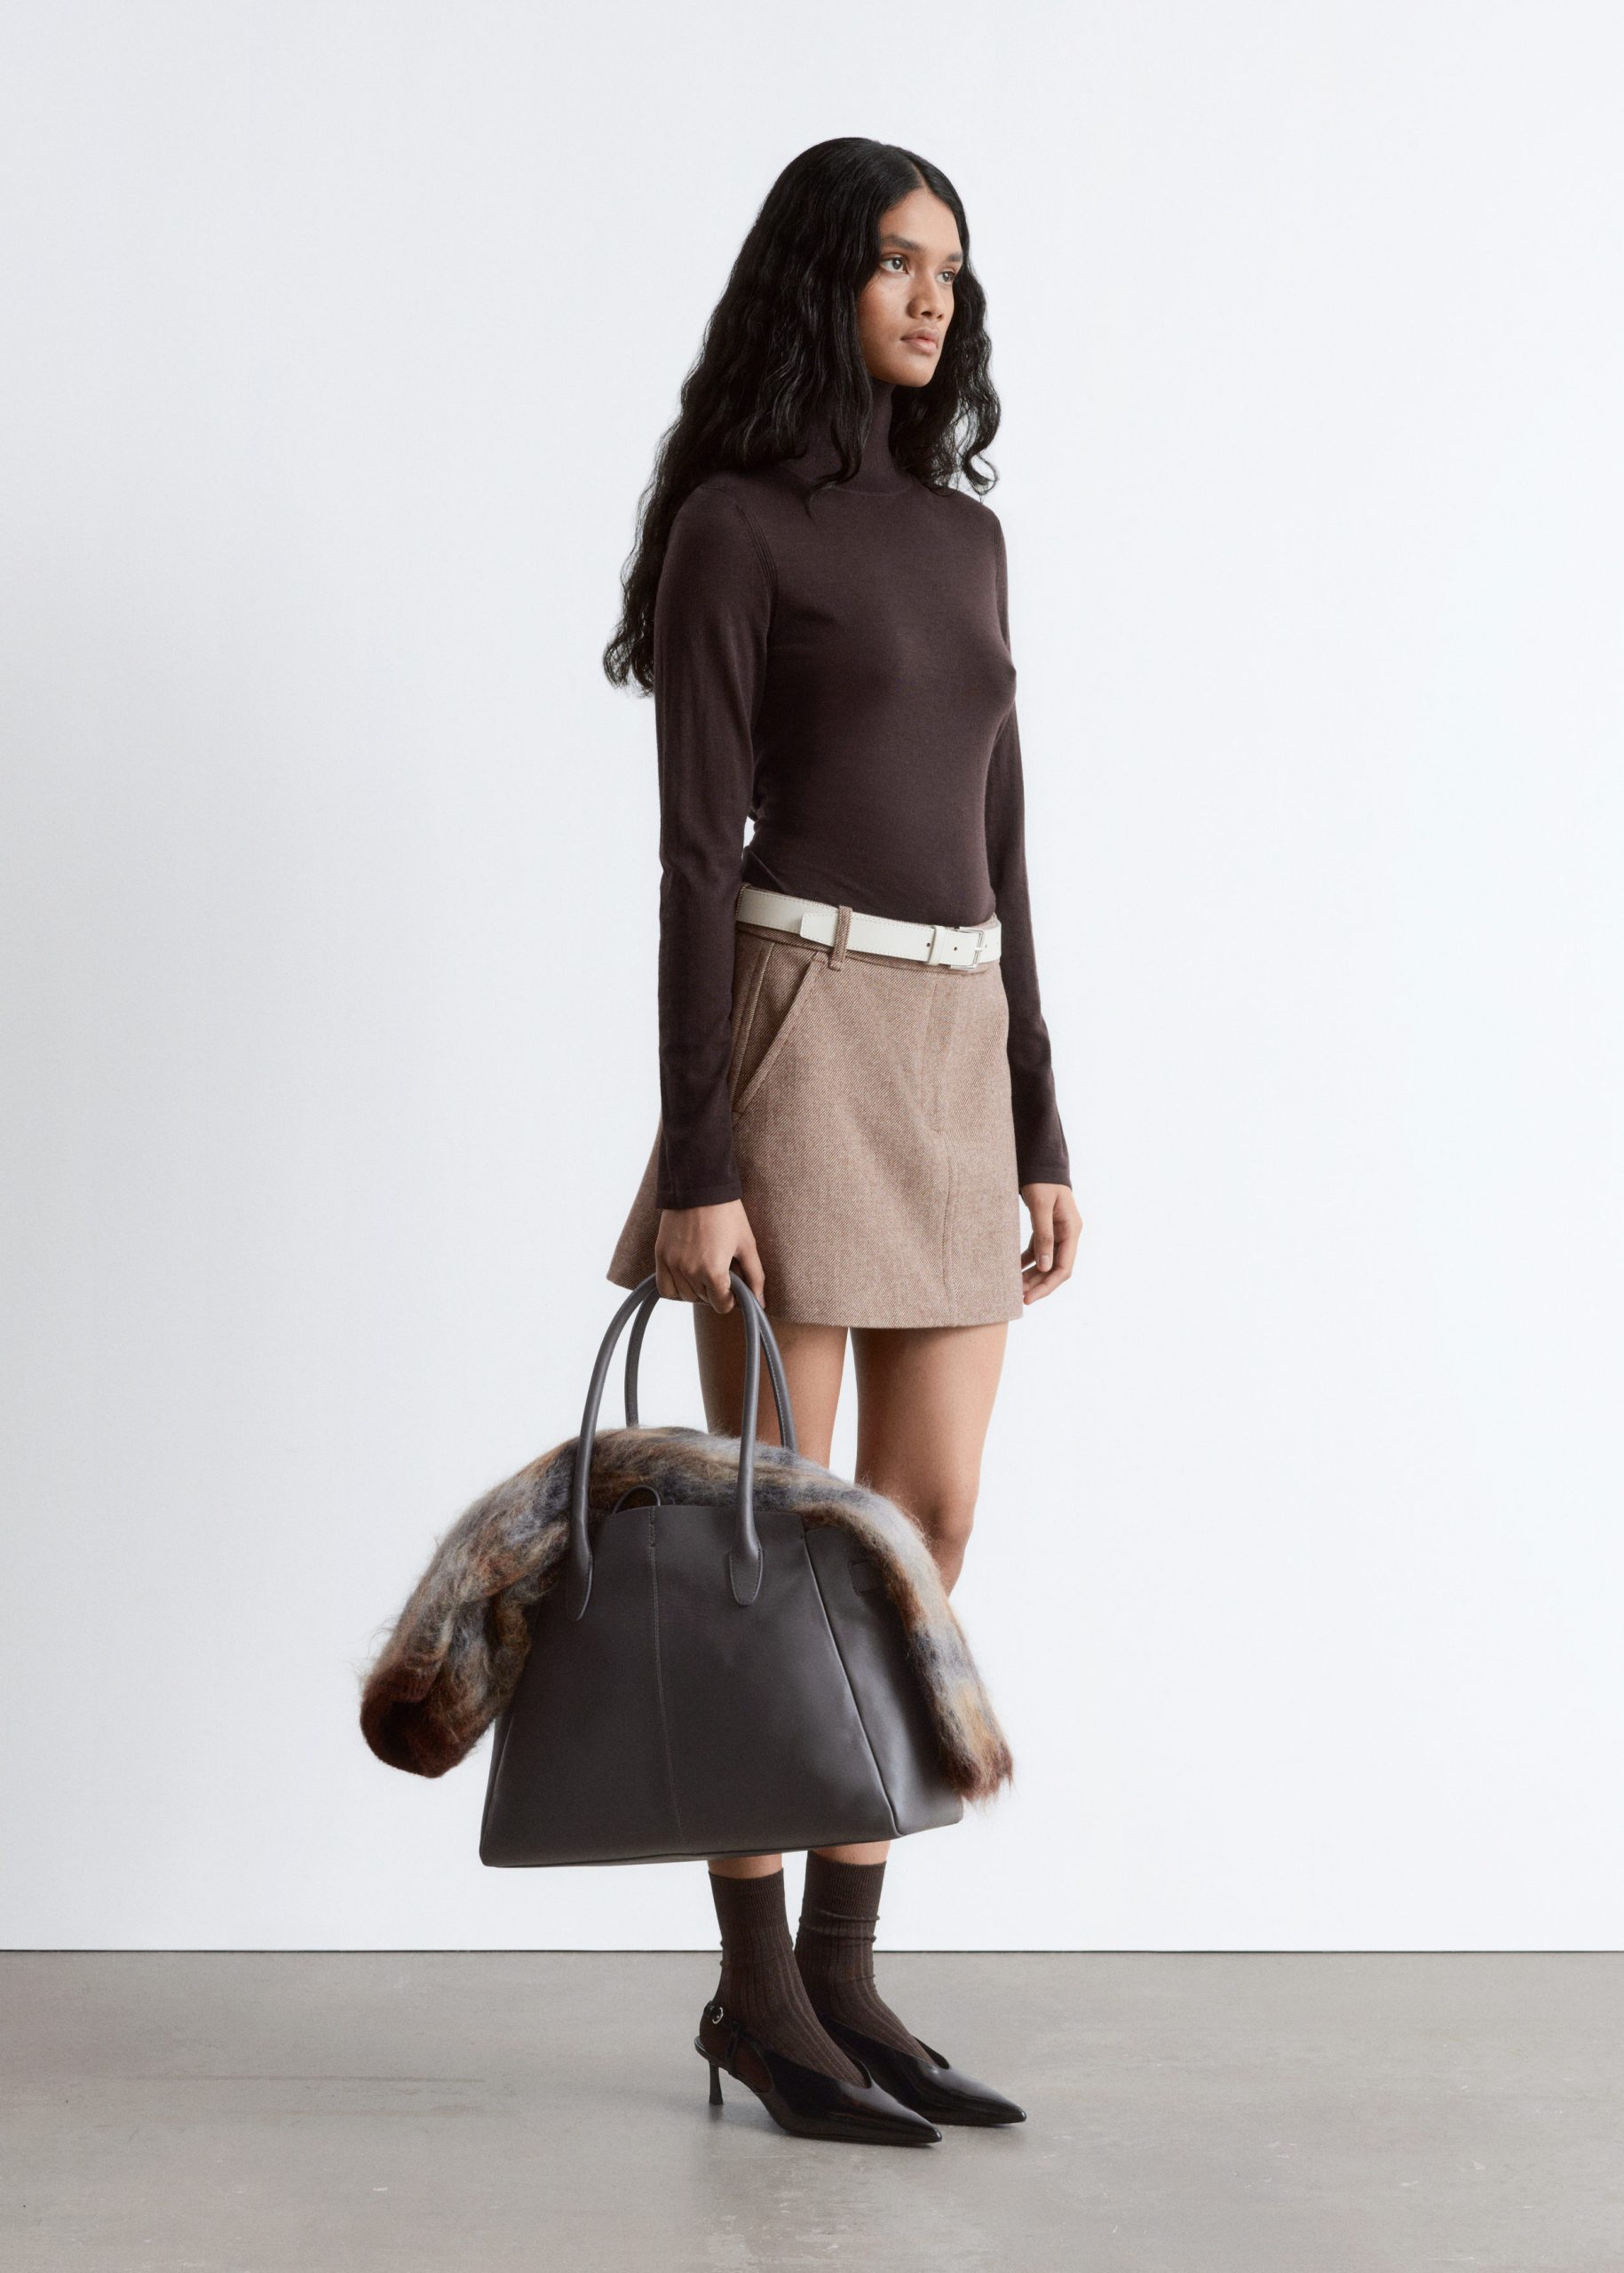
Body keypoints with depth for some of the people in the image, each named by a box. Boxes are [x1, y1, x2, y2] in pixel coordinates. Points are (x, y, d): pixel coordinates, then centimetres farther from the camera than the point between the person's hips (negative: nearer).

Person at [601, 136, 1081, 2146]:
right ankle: (756, 1991, 13)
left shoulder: (964, 532, 17)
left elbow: (995, 848, 16)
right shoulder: (734, 522, -4)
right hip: (801, 1026, -7)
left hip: (962, 1049, 7)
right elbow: (695, 853, -10)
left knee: (928, 1527, 6)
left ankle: (842, 1977, 17)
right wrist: (695, 1166, -16)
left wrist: (1041, 1135, 12)